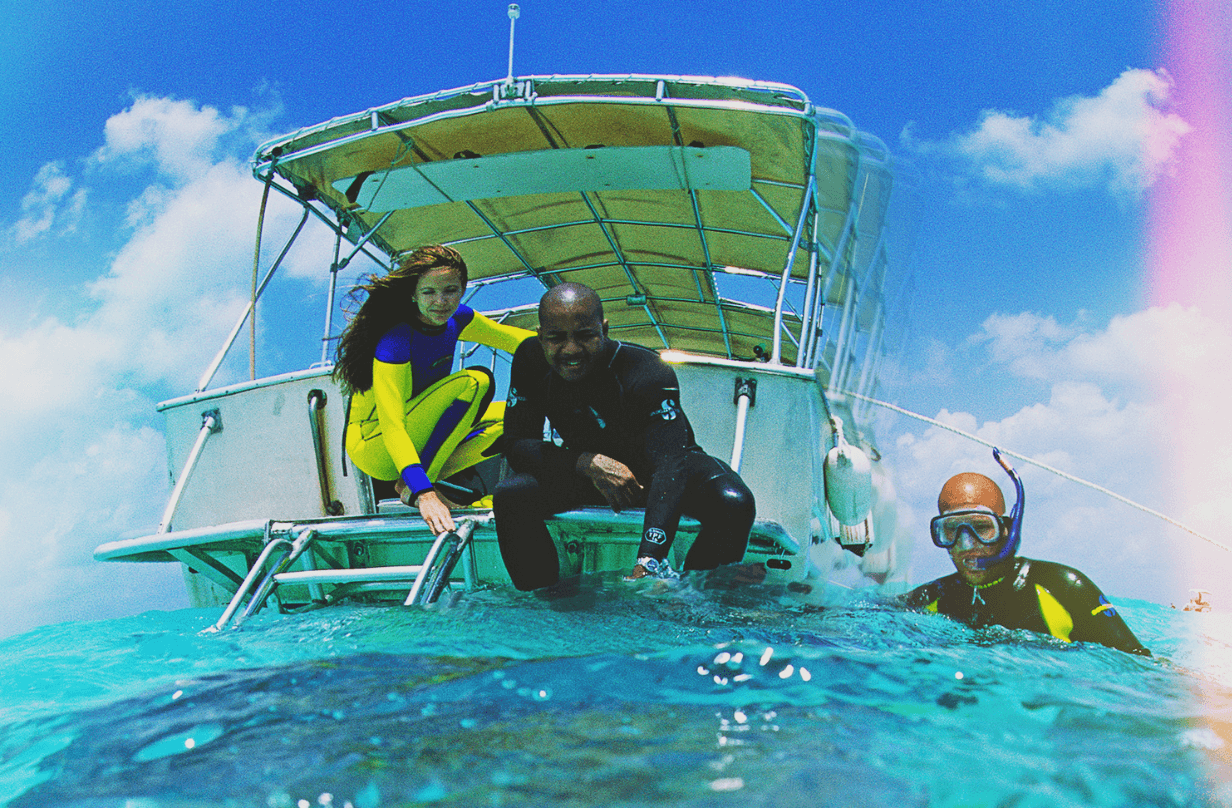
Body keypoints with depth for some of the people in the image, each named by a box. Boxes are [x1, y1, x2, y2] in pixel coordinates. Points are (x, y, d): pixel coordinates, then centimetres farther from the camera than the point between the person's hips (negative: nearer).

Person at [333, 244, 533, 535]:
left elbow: (515, 339, 7)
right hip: (374, 448, -8)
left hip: (418, 439, 8)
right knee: (474, 382, -26)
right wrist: (423, 493, -49)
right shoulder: (394, 343, -28)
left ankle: (432, 474, -6)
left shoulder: (456, 319, -4)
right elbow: (391, 425, -37)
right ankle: (412, 488, -20)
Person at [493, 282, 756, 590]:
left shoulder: (648, 373, -32)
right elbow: (516, 443, -17)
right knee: (509, 496, -25)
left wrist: (646, 565, -58)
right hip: (585, 470, 3)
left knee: (733, 503, -32)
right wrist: (587, 462, -36)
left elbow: (669, 464, -43)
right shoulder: (531, 360, -18)